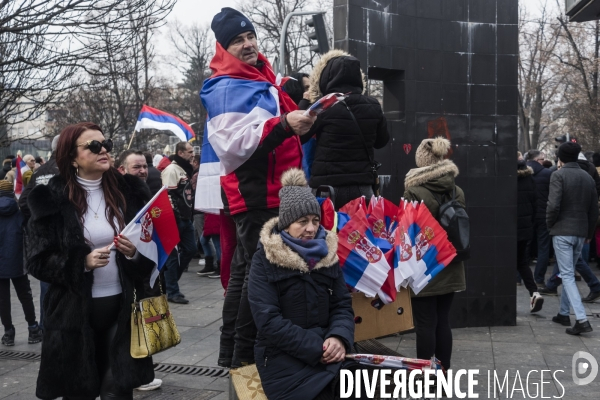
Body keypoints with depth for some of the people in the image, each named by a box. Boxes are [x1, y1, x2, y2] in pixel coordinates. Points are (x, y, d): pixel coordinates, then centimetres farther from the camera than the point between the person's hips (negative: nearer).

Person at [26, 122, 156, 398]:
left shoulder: (129, 191, 3)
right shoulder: (51, 199, -3)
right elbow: (38, 260, -3)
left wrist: (136, 252, -13)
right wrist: (83, 262, -18)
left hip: (122, 307, 2)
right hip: (74, 312, -1)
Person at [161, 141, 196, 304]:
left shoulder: (186, 170, 16)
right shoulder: (171, 170, -13)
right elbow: (168, 195, -19)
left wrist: (190, 211, 17)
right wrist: (174, 216, -20)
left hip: (185, 218, 9)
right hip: (175, 218, -9)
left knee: (190, 249, 12)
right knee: (172, 254, -2)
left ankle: (171, 280, 26)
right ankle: (172, 292, 5)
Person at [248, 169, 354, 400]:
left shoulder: (327, 253, 9)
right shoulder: (264, 259, -4)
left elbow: (343, 305, 8)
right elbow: (268, 321, -13)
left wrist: (339, 338, -14)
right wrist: (317, 348, -19)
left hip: (326, 351, 4)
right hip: (282, 357, -4)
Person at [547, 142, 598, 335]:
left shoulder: (559, 175, -9)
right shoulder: (588, 177, 9)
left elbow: (553, 205, -18)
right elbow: (594, 209, 13)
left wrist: (550, 224, -1)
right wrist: (589, 233, 22)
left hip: (562, 231, -6)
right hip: (580, 232, 6)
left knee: (567, 275, -5)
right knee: (569, 273, 19)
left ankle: (582, 319, -14)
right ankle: (564, 313, 26)